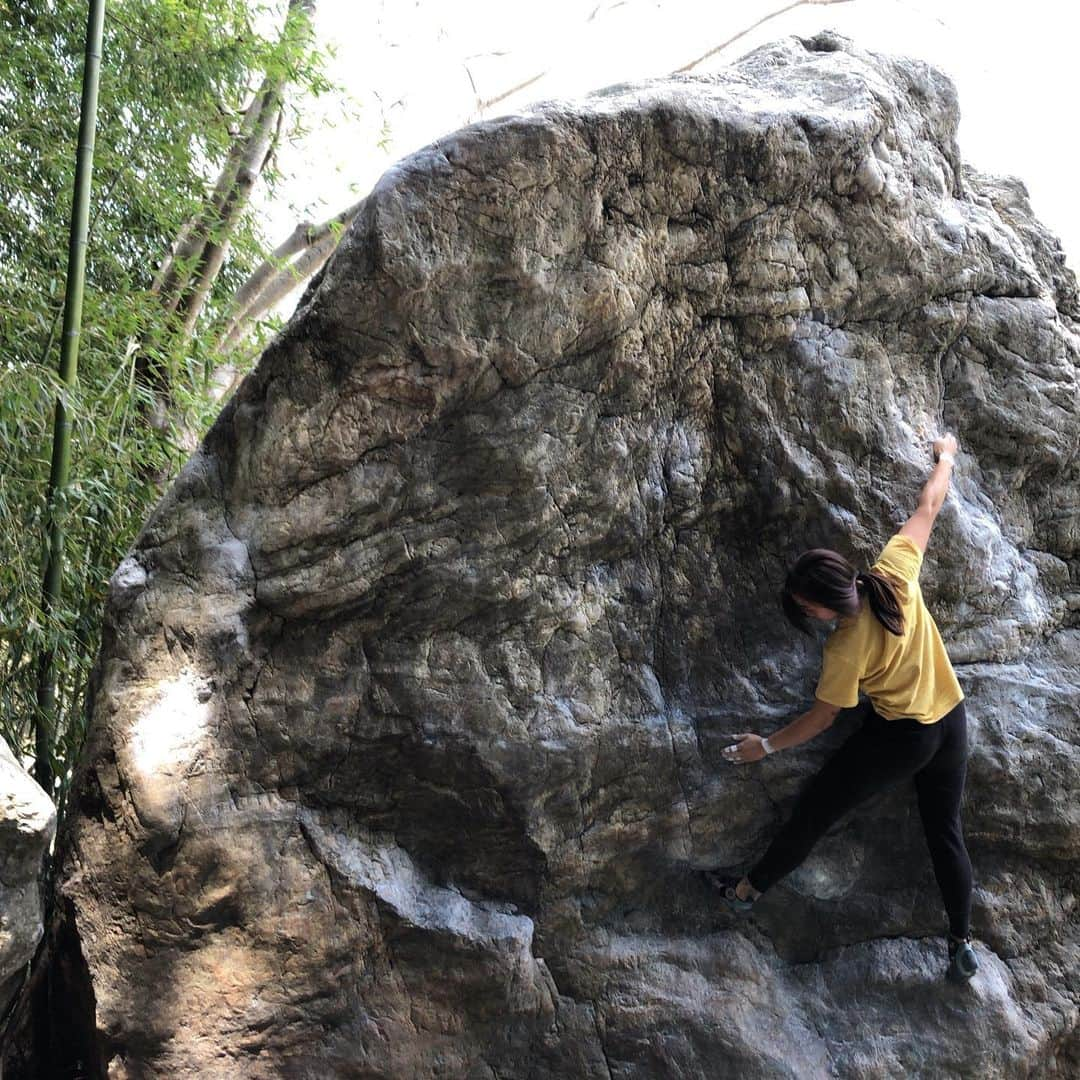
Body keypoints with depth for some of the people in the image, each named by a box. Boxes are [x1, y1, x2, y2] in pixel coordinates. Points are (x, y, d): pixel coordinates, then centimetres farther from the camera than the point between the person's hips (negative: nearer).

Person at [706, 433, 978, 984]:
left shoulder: (845, 649, -27)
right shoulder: (896, 572, -17)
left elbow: (822, 717, -14)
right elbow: (928, 506, -3)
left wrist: (766, 744, -3)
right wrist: (945, 457, 13)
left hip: (898, 738, -6)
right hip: (951, 723, 6)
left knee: (813, 812, 10)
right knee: (945, 832, 20)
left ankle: (746, 890, 25)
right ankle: (962, 945, 28)